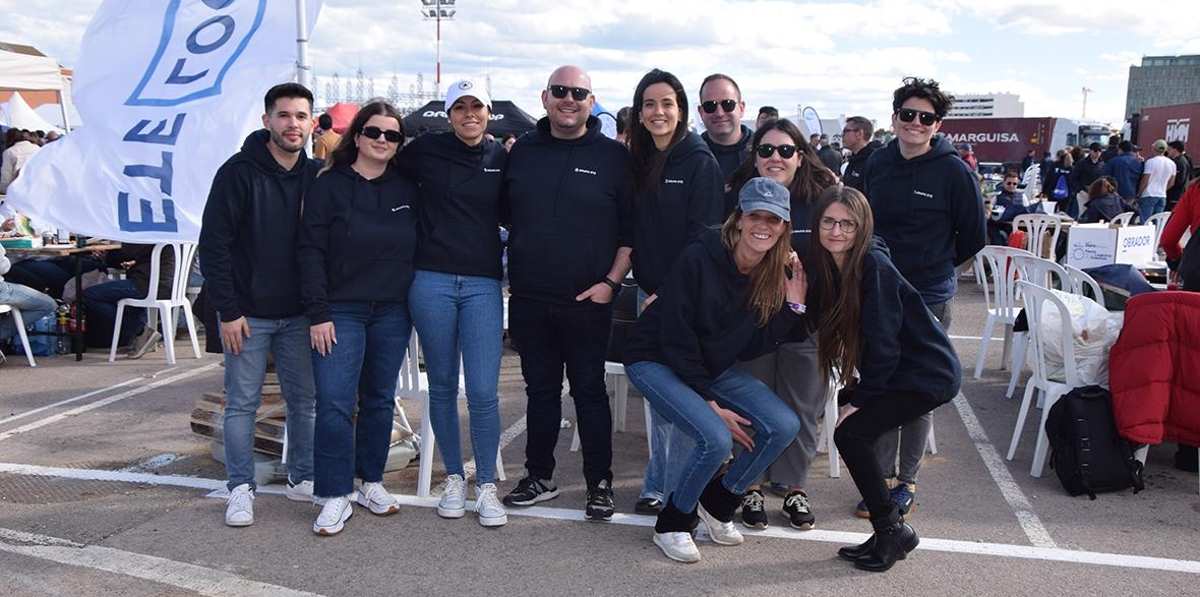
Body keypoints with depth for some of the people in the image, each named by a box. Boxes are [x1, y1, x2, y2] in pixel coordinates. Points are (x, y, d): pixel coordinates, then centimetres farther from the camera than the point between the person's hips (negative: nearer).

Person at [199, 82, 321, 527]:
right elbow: (214, 243, -10)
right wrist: (228, 310, -13)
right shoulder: (240, 172, -9)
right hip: (248, 313, -4)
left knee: (304, 400, 10)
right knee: (242, 404, 4)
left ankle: (302, 478, 25)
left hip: (299, 314, 4)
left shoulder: (317, 176, 4)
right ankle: (241, 488, 16)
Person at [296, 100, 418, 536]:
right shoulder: (329, 186, -3)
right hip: (340, 312, -3)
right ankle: (336, 496, 1)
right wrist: (317, 313, -12)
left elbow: (420, 246, 13)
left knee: (380, 401, 11)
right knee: (334, 403, -9)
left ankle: (370, 482, 25)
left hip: (392, 312, 4)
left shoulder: (407, 190, 8)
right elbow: (311, 251, -6)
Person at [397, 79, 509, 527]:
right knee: (442, 385, 9)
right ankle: (454, 478, 25)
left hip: (483, 284, 0)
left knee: (483, 390, -5)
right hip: (432, 281, 0)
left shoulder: (502, 158, 7)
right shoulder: (427, 150, 2)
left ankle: (487, 486, 10)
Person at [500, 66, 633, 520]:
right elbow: (504, 215, 16)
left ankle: (600, 484, 16)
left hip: (588, 300, -3)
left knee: (589, 390, 5)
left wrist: (611, 282, -10)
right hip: (529, 299, 3)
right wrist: (512, 274, 6)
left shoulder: (613, 156, -1)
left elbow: (632, 228, -1)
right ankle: (539, 477, 25)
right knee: (540, 389, 13)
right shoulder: (522, 152, 8)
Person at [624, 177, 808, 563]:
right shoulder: (699, 259, -23)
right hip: (655, 361, -6)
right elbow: (675, 340, -20)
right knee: (717, 439, -27)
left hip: (715, 367, 7)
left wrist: (793, 305, -16)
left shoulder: (778, 273, -6)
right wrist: (710, 404, -19)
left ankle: (718, 504, 11)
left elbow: (755, 345, -4)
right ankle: (672, 524, 0)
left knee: (784, 426, -10)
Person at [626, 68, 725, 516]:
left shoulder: (700, 161, -8)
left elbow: (704, 236, -13)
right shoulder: (638, 161, 11)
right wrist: (646, 288, 6)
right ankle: (658, 486, 21)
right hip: (649, 293, 6)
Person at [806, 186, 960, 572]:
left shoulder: (874, 267, -21)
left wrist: (859, 399, -15)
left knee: (851, 433, -16)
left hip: (928, 374, -8)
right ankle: (891, 533, 15)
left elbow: (882, 343, -21)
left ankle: (891, 529, 2)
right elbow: (823, 326, 2)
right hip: (889, 372, 8)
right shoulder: (824, 266, 2)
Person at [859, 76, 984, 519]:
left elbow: (974, 237, 1)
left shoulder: (954, 172, -8)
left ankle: (907, 480, 20)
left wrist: (936, 266, 7)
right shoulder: (878, 163, 5)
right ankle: (883, 476, 21)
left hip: (928, 300, -4)